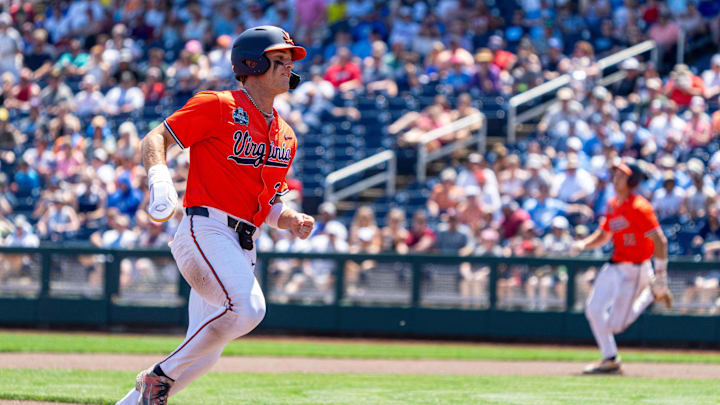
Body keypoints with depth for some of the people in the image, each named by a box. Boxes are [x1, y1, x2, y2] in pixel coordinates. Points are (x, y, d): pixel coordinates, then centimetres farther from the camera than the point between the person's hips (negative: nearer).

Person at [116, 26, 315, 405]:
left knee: (202, 354, 6)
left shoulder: (285, 137, 18)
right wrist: (159, 175, -25)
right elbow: (155, 138, -4)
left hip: (243, 246, 8)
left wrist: (291, 220, 3)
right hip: (206, 230, -8)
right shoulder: (218, 107, -3)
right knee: (247, 307, -29)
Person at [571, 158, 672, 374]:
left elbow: (660, 241, -20)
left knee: (615, 324, -11)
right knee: (594, 310, 6)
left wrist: (660, 278, -21)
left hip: (634, 270, -8)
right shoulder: (612, 206, 8)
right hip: (614, 266, 8)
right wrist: (583, 244, -1)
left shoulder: (639, 207, -17)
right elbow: (603, 235, 20)